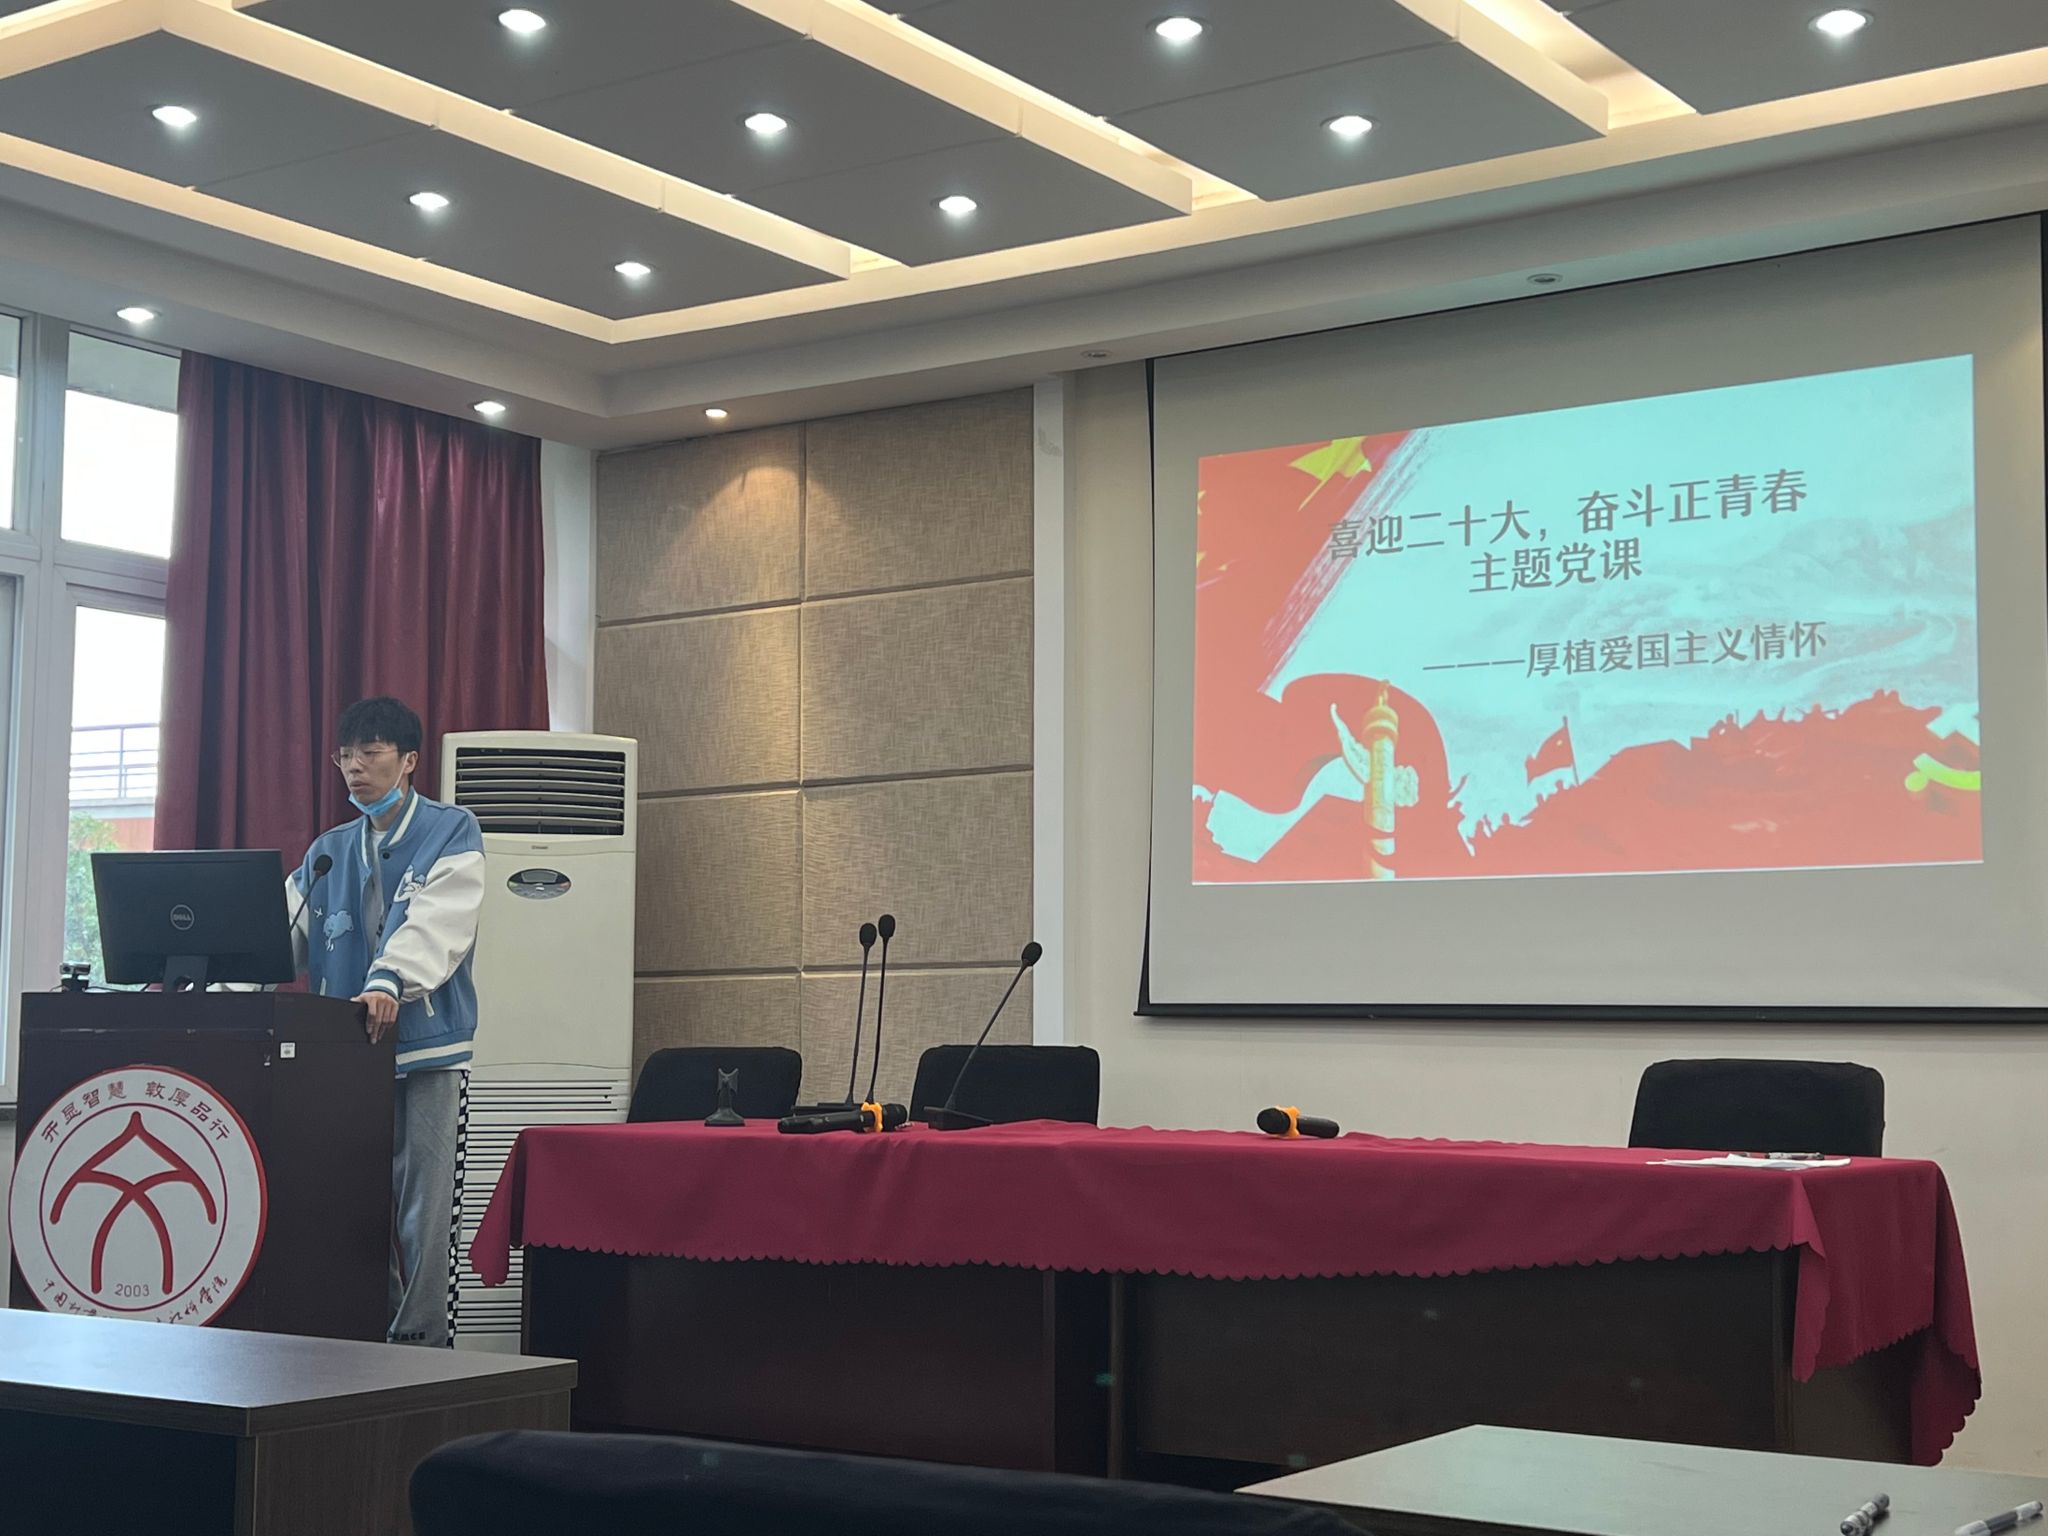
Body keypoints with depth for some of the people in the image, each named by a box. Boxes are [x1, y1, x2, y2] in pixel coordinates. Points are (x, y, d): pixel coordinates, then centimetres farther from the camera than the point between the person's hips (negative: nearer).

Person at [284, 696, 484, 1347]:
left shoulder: (452, 833, 1)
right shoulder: (328, 852, 17)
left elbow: (436, 920, -16)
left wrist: (391, 980, -34)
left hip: (429, 1049, -5)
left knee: (424, 1212, -6)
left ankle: (421, 1343, -1)